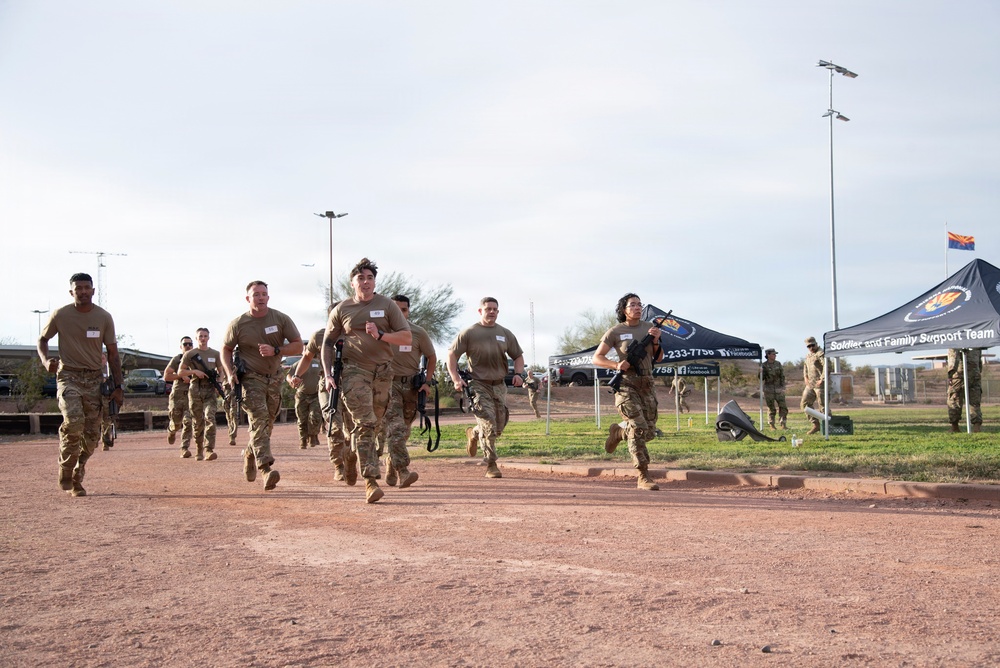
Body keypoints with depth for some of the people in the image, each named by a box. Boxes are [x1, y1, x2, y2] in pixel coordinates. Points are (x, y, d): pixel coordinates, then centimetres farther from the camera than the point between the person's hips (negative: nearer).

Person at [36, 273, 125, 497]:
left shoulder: (104, 317, 1)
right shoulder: (60, 315, -3)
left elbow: (112, 353, 7)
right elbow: (42, 339, 11)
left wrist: (118, 387, 2)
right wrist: (45, 360, -11)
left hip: (94, 378, 3)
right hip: (68, 376, -2)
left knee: (92, 435, 0)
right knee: (74, 421, -25)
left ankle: (76, 479, 18)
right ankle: (65, 470, -4)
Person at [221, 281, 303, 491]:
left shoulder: (281, 319, -2)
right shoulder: (238, 324, -4)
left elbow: (298, 346, -2)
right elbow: (226, 350, 8)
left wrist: (275, 350, -18)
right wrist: (230, 373, -8)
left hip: (274, 379, 3)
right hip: (251, 379, -3)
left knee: (267, 424, 11)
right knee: (259, 421, -18)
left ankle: (250, 454, 38)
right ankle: (266, 469, -27)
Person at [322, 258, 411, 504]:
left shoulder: (387, 305, 6)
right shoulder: (342, 309, 6)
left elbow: (407, 338, 2)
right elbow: (327, 343, 12)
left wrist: (380, 335, -13)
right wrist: (328, 374, 2)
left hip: (383, 371, 2)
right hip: (354, 370, -2)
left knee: (375, 424, 10)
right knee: (364, 423, -13)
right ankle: (371, 481, -15)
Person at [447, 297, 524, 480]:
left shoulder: (505, 334, 12)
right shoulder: (469, 333, 0)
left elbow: (518, 356, 20)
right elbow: (452, 354, 0)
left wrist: (518, 374, 1)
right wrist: (456, 379, -11)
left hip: (500, 385, 5)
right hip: (478, 385, -5)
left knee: (499, 428, 9)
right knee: (488, 425, -13)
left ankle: (473, 434, 39)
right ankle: (491, 465, -6)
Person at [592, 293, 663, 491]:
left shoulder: (649, 327, 9)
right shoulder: (615, 332, -2)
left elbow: (659, 358, 13)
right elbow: (596, 358, -1)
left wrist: (655, 341, -6)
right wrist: (616, 365, -17)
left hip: (647, 384, 5)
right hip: (626, 385, -5)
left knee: (649, 432, 6)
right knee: (639, 429, -16)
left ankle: (618, 431, 36)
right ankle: (643, 478, -12)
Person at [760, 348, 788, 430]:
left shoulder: (778, 364, 5)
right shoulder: (764, 366, -3)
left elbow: (782, 376, 7)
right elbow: (761, 378, -2)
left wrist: (783, 387, 0)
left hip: (779, 388, 3)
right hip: (769, 389, -3)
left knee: (783, 406, -5)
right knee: (771, 408, 2)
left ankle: (783, 424, 0)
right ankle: (771, 425, 11)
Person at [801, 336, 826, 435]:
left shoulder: (821, 354, -10)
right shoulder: (808, 356, 17)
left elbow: (826, 367, -21)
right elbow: (805, 366, 33)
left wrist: (822, 379, -25)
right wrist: (805, 377, 19)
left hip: (819, 384, -9)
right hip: (810, 384, 9)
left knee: (822, 406, -6)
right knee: (805, 403, 7)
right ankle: (815, 425, 11)